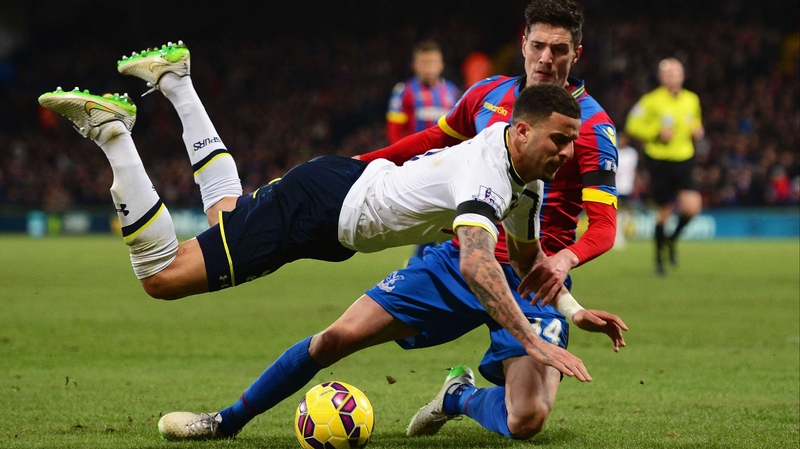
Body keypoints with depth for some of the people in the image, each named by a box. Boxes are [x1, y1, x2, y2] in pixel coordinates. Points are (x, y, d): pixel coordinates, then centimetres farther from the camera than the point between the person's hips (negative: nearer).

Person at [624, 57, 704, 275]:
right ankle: (660, 256, 24)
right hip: (660, 161, -4)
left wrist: (697, 131, 1)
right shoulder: (651, 101, -9)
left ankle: (672, 239, 17)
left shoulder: (692, 100, 7)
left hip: (684, 161, 4)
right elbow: (632, 126, -6)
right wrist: (657, 134, -17)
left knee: (692, 207, -14)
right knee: (665, 212, 2)